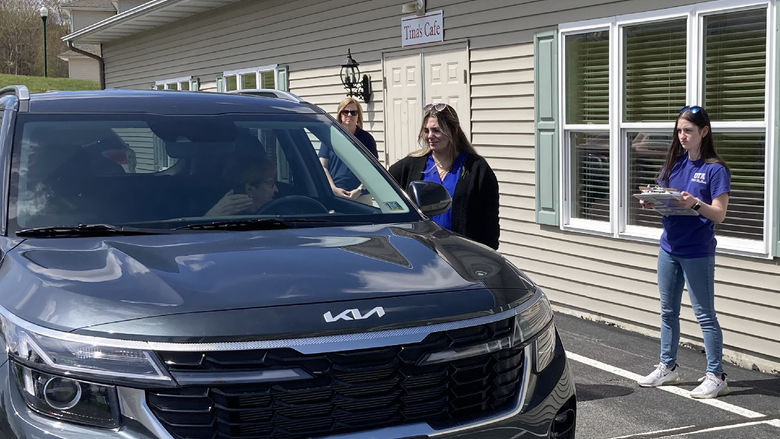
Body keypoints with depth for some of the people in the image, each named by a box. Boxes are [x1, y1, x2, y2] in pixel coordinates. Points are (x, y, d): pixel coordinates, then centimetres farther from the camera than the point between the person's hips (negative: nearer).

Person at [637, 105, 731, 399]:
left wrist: (695, 203, -30)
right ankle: (667, 368, 27)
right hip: (669, 247, 6)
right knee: (668, 311, 14)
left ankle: (716, 376, 7)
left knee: (704, 314, -1)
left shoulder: (715, 169, -8)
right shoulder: (674, 164, 10)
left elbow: (719, 214, -13)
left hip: (697, 252, -6)